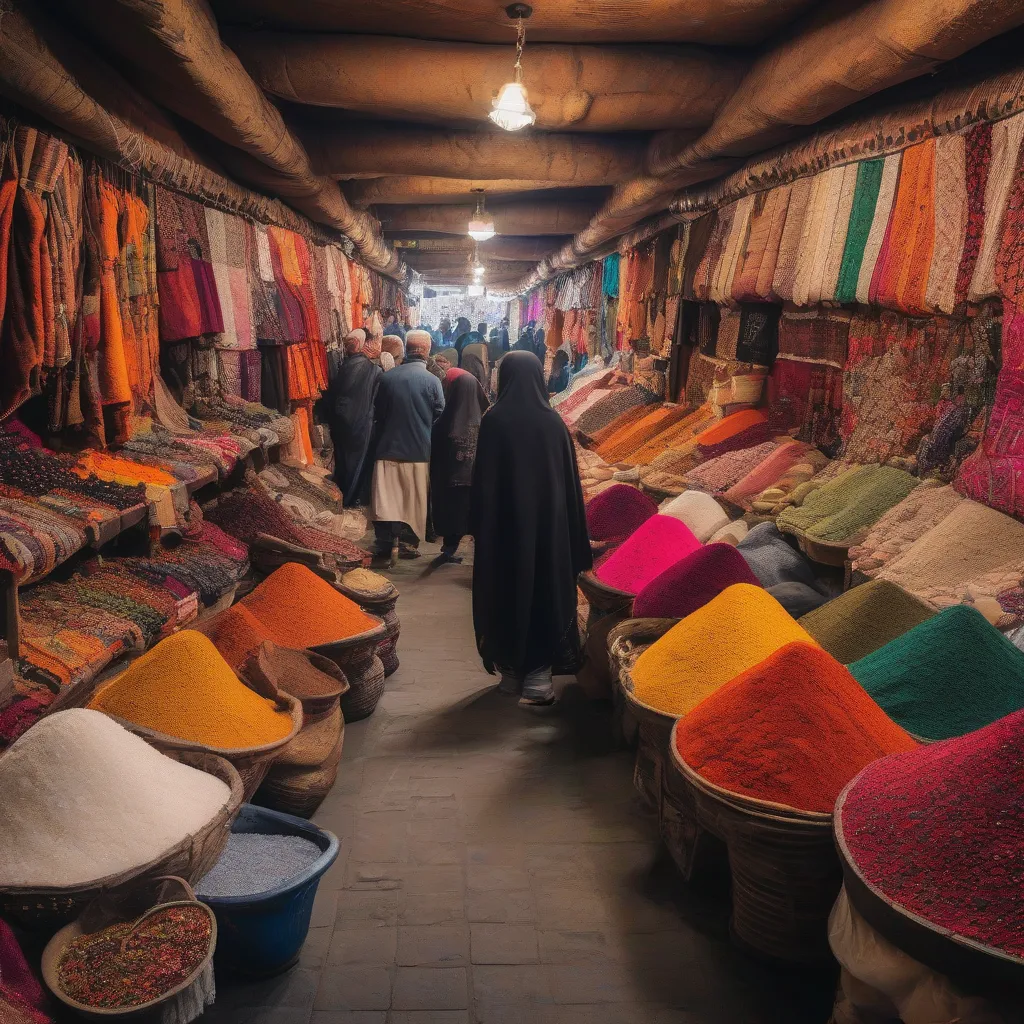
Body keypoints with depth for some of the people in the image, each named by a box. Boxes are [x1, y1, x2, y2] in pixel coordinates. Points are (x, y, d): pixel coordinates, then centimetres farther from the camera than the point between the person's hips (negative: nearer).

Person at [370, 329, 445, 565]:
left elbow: (377, 414, 7)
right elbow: (439, 419, -3)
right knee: (414, 500, 10)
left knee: (387, 499, 4)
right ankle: (408, 544, 18)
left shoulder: (387, 377, -2)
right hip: (418, 450, -1)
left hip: (388, 447, 2)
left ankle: (386, 544, 1)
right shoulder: (432, 381, -10)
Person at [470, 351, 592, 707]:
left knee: (507, 593, 11)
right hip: (548, 521, 2)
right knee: (546, 589, 9)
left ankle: (512, 673, 20)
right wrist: (574, 536, 8)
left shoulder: (494, 421, -9)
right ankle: (538, 678, 7)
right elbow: (570, 480, 0)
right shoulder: (554, 421, -2)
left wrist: (478, 525, 2)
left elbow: (483, 480, -8)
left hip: (506, 522, -1)